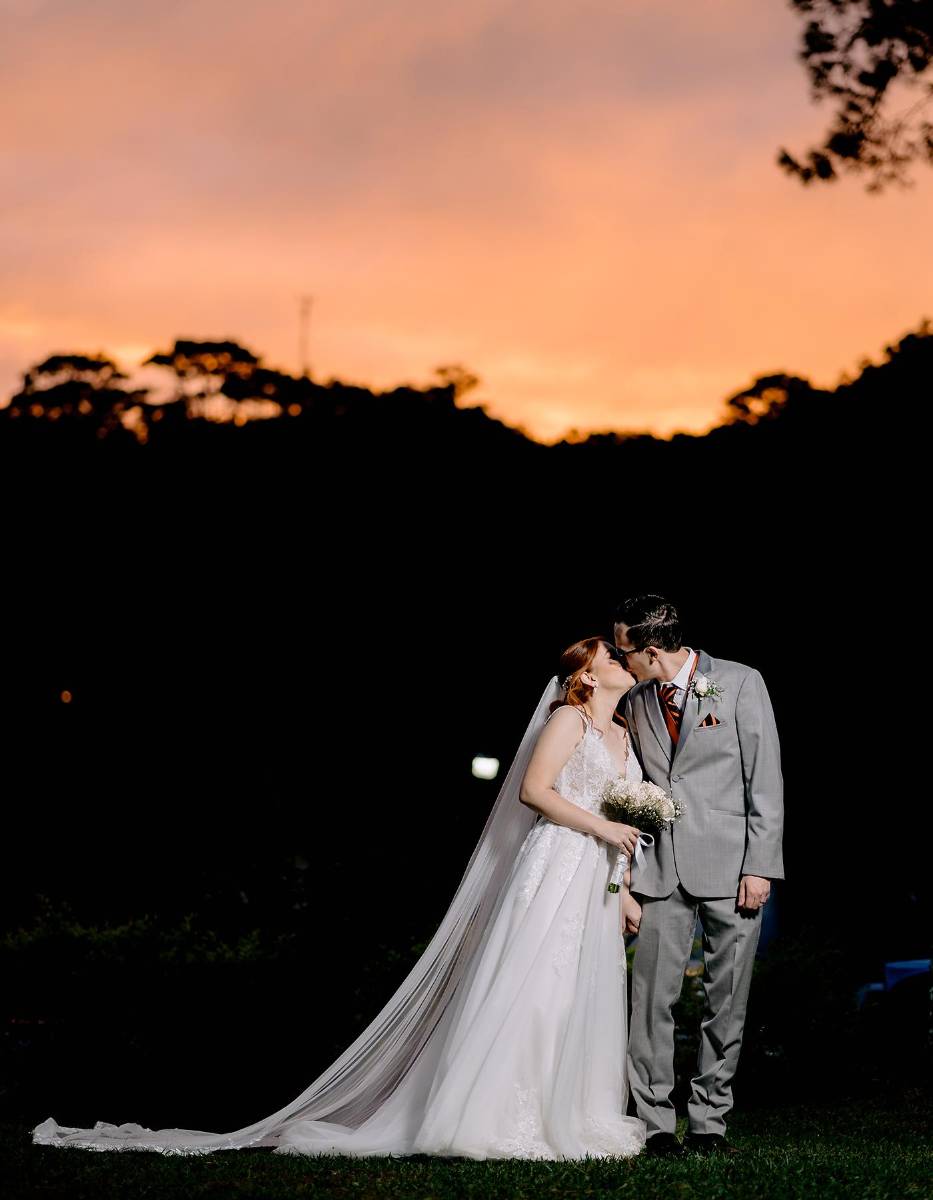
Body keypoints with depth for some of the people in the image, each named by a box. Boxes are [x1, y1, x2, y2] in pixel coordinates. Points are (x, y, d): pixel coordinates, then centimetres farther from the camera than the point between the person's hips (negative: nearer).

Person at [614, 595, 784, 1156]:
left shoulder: (740, 682, 0)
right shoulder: (636, 701, 13)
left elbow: (765, 778, -3)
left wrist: (759, 866, -10)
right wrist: (627, 875, 9)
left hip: (731, 867, -3)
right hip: (661, 869, 3)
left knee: (727, 1005, 1)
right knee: (652, 999, -5)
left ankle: (708, 1123, 8)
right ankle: (658, 1124, -1)